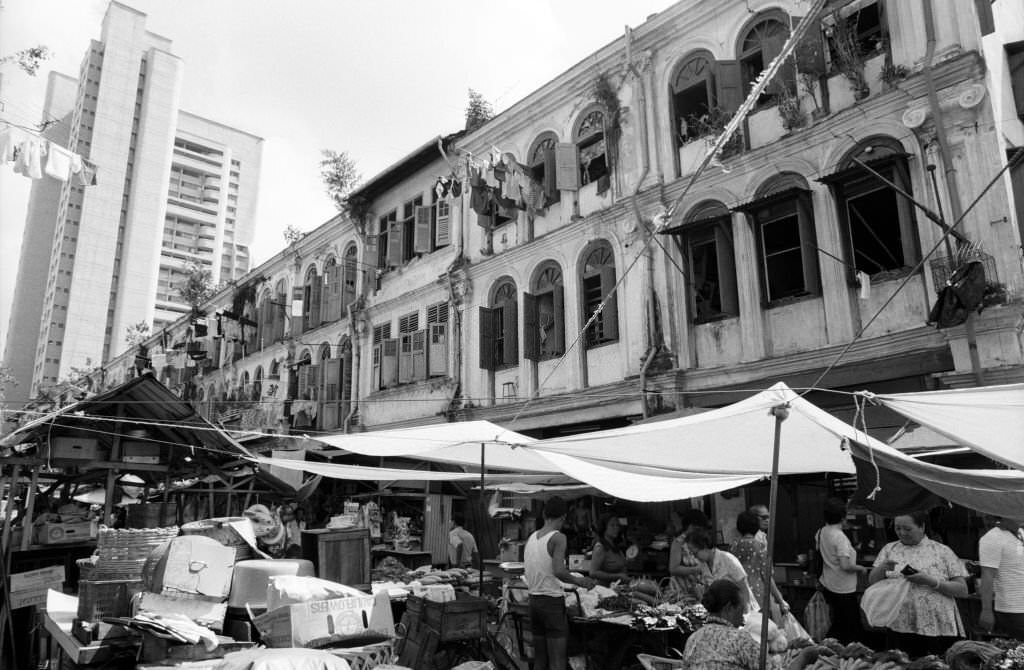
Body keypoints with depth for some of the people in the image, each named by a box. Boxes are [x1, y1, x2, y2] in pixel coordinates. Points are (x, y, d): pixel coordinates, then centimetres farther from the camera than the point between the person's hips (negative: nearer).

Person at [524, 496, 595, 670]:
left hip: (533, 599, 7)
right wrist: (579, 581, -9)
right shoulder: (558, 538, -13)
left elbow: (532, 570, 10)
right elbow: (559, 571, -24)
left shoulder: (532, 537, 7)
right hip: (552, 600, -7)